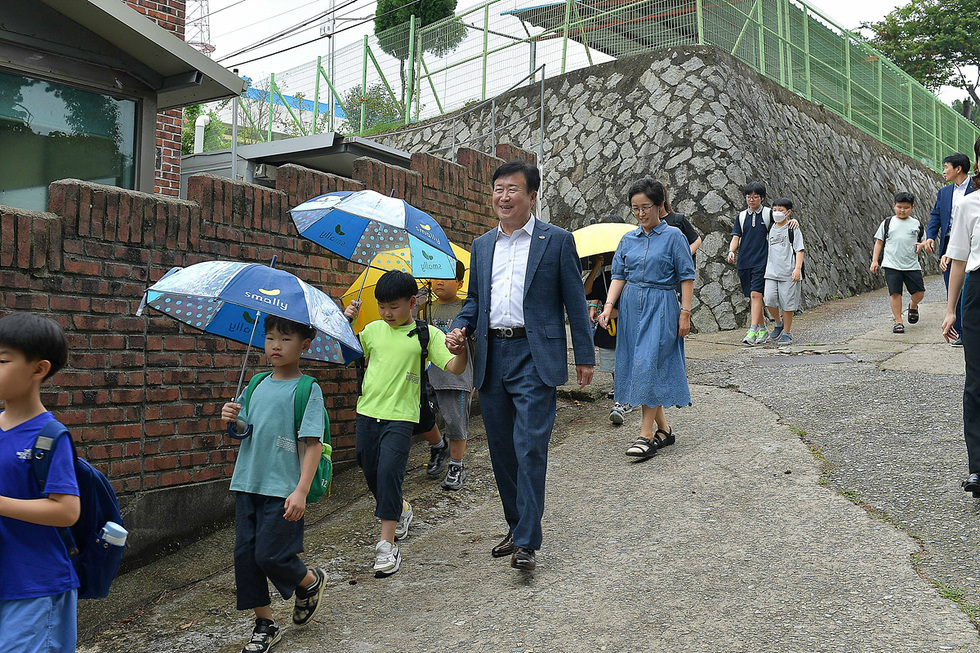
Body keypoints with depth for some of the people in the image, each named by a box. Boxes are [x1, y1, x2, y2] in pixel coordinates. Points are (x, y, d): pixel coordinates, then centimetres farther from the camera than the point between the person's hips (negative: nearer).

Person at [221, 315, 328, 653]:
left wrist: (301, 491, -20)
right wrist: (234, 419, -5)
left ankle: (310, 580, 26)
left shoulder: (308, 389, -9)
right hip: (248, 485, 6)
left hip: (283, 490, -6)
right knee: (245, 555, 6)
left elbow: (313, 443, -13)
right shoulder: (258, 385, 9)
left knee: (270, 555, -6)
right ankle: (265, 623, 22)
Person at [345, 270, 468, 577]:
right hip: (367, 412, 5)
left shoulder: (427, 335, -3)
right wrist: (346, 323, 9)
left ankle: (387, 545, -10)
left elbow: (455, 367, -10)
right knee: (370, 472, 14)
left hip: (400, 416, -5)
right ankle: (401, 511, 42)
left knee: (389, 471, -15)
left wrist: (461, 349, -31)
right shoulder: (373, 330, 8)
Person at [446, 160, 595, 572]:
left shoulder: (557, 240, 1)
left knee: (531, 448, -11)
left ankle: (527, 543, -5)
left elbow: (575, 302, 1)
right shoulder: (482, 245, 15)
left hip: (535, 356, -5)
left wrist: (584, 357, -1)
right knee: (501, 450, 11)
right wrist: (460, 328, 1)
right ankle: (516, 528, 26)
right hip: (492, 356, 6)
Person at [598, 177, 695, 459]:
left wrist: (685, 313, -9)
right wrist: (609, 304, -6)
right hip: (631, 307, 6)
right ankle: (664, 429, 19)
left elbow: (687, 277, -3)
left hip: (660, 306, -5)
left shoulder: (673, 236, -2)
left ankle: (647, 434, -8)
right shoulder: (628, 240, 11)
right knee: (639, 365, 7)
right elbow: (619, 275, 8)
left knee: (648, 364, -13)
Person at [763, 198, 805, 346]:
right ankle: (779, 323, 15)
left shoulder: (793, 229, -1)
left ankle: (787, 333, 12)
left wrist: (797, 269, -17)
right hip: (772, 271, 4)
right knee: (769, 298, -11)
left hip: (788, 273, -4)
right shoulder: (771, 229, 14)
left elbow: (799, 250, -6)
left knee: (787, 303, -1)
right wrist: (766, 268, 24)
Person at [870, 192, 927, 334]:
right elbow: (879, 242, 9)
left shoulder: (916, 224, 9)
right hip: (891, 265, -1)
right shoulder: (887, 223, 6)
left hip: (912, 265, 1)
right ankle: (898, 321, 4)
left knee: (919, 292, 0)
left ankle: (913, 306, 34)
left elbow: (923, 240, 18)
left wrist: (922, 245, -7)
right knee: (895, 293, -6)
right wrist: (874, 261, 2)